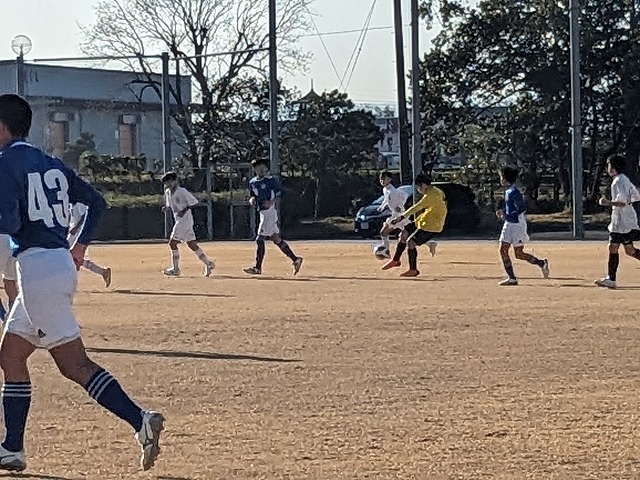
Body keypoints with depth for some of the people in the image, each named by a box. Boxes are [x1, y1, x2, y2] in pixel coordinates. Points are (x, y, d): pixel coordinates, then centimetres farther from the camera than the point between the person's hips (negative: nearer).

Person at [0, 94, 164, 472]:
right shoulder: (51, 163, 16)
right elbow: (97, 202, 19)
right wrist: (81, 246, 24)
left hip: (37, 267, -9)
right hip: (62, 264, 9)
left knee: (74, 363, -9)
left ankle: (140, 421, -19)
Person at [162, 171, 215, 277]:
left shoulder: (182, 191, -13)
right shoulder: (168, 192, 12)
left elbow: (194, 202, -14)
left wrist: (184, 210, -20)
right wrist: (166, 208, 2)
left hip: (185, 219, -9)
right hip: (179, 220, 9)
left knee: (172, 242, -6)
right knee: (191, 244, 6)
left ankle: (175, 269, 0)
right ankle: (208, 264, 7)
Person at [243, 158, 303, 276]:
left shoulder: (270, 180, -7)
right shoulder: (252, 182, 13)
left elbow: (280, 192, -8)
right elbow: (251, 197, 20)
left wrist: (272, 202, -21)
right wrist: (251, 200, -3)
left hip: (270, 212, -8)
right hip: (262, 212, 8)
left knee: (260, 239, -10)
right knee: (276, 240, 11)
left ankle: (258, 268, -7)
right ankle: (295, 259, 18)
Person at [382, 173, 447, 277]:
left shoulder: (431, 195, -24)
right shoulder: (436, 191, 9)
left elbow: (417, 208, -30)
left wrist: (401, 217, -31)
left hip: (431, 226, -10)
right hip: (424, 221, 10)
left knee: (410, 242, -10)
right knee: (405, 233, 12)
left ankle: (413, 270, 1)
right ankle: (396, 261, 22)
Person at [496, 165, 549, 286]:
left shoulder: (514, 192, -17)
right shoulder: (507, 191, 12)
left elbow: (522, 208, -23)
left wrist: (507, 216, -23)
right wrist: (503, 212, 8)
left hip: (517, 225, -10)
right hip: (509, 225, 10)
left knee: (519, 254, -5)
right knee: (503, 250, 2)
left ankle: (542, 263, 14)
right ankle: (512, 278, 5)